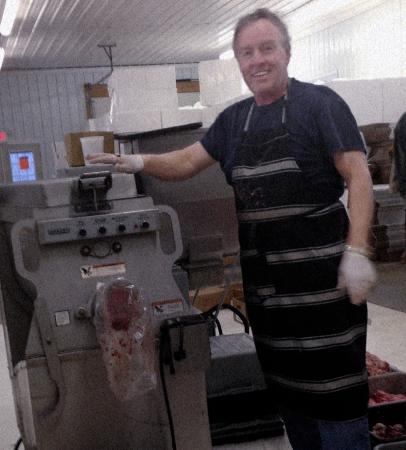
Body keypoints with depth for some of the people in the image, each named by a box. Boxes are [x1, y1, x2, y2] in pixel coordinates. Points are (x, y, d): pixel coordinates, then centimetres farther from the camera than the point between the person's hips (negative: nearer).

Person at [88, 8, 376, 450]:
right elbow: (188, 161, 15)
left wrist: (356, 252, -18)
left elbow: (358, 177, -10)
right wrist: (138, 162, -4)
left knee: (333, 383, 0)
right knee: (285, 381, 16)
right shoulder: (234, 119, 12)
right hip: (263, 275, 6)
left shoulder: (320, 103, -6)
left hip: (319, 271, -6)